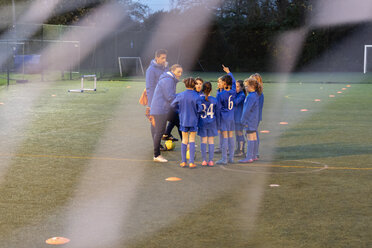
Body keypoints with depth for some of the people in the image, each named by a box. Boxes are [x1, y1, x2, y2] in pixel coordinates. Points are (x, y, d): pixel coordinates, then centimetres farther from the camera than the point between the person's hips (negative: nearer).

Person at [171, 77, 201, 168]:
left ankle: (184, 161, 12)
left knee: (184, 140, 11)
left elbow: (173, 105, 4)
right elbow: (199, 109, -13)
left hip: (183, 121, 2)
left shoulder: (180, 95, -6)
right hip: (193, 121, -2)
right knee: (192, 140, 4)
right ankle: (191, 162, 3)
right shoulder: (196, 96, -13)